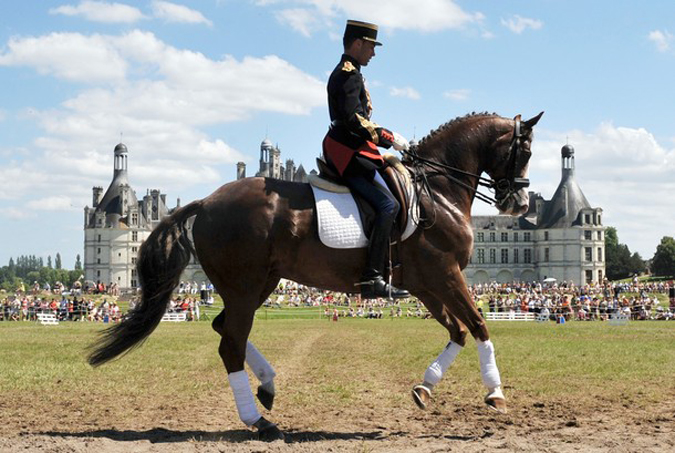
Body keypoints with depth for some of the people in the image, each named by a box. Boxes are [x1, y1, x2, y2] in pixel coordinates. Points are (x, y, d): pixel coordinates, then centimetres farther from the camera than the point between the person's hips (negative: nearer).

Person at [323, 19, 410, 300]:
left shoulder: (344, 73, 21)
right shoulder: (349, 74, -12)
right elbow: (352, 119, -23)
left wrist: (387, 138, 16)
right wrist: (388, 137, -18)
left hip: (347, 151, 11)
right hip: (348, 153, -11)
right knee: (388, 204, -20)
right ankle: (372, 279, -25)